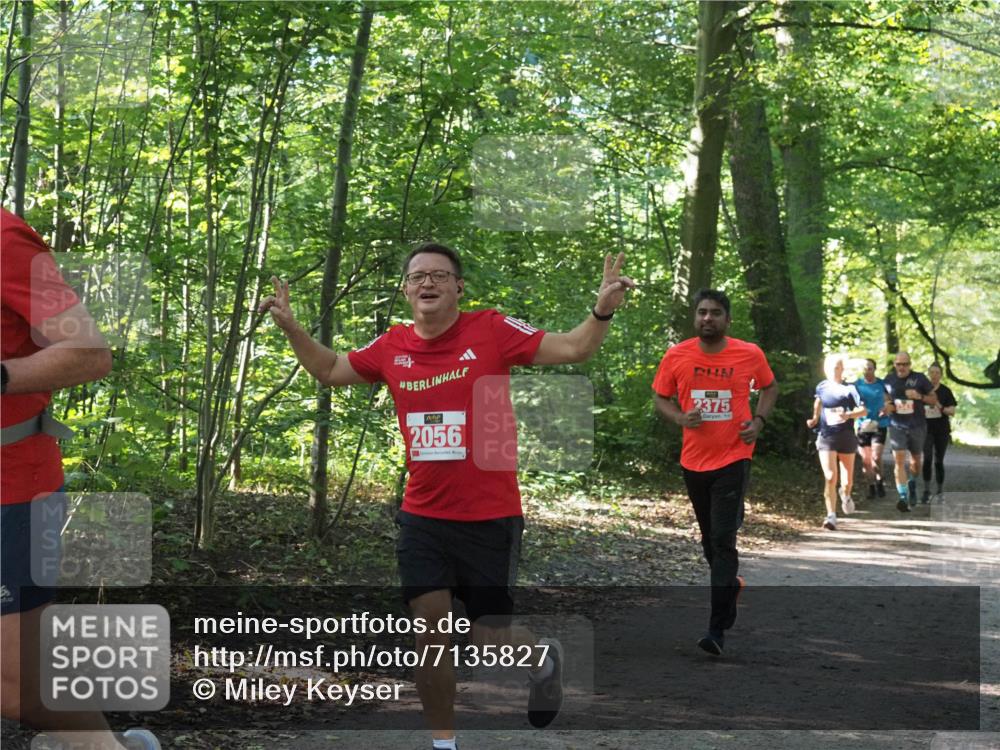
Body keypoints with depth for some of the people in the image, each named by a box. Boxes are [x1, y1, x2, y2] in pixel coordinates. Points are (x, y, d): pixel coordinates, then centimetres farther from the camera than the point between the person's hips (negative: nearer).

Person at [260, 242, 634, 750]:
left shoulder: (491, 331, -8)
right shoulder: (391, 347, 3)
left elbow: (573, 350, -8)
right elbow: (329, 372, 19)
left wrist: (602, 310, -25)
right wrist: (290, 326, 9)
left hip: (490, 518, -3)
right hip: (422, 517, 3)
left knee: (491, 643, 3)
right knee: (429, 629, 0)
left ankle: (543, 660, 38)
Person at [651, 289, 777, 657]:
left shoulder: (750, 354, -5)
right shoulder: (676, 356, -4)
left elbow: (769, 387, 13)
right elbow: (660, 397, 8)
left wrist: (759, 420, -3)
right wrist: (680, 417, -13)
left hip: (733, 459, -3)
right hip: (694, 461, 3)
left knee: (723, 540, -11)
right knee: (710, 538, 17)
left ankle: (718, 629, -11)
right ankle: (730, 584, 47)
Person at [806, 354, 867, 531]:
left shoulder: (849, 389, -5)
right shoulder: (821, 387, 3)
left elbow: (864, 410, -10)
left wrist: (848, 415, -26)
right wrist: (815, 418, 15)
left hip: (846, 437, 0)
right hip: (826, 438, 0)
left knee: (847, 479, 12)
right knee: (830, 477, -16)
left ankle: (845, 495, 48)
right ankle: (831, 516, -17)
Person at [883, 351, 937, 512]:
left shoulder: (920, 378, -4)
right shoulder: (889, 379, 3)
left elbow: (934, 400, 1)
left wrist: (919, 396, -17)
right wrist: (887, 406, -4)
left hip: (917, 425, 0)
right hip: (897, 425, 0)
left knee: (916, 460, 14)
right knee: (899, 459, -14)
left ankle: (912, 485, 43)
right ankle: (903, 497, -18)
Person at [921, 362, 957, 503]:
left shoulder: (945, 391, 1)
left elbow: (952, 412, -5)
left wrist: (941, 408, -21)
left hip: (942, 430, 0)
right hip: (926, 429, 0)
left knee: (938, 461, 5)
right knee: (927, 459, -15)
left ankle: (940, 492, 17)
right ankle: (926, 491, -12)